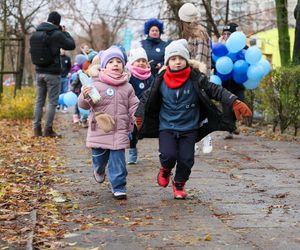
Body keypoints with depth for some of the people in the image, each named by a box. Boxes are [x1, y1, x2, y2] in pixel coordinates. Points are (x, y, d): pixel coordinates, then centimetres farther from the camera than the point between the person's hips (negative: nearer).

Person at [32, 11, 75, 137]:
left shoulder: (37, 32, 6)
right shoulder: (57, 34, -13)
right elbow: (71, 45, -1)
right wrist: (64, 32, 9)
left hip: (39, 72, 6)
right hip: (52, 73, -6)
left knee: (39, 100, 10)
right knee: (52, 102, 0)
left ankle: (37, 128, 9)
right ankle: (48, 129, 1)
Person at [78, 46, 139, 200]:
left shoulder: (127, 87, 6)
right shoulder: (96, 85, -4)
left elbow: (134, 106, 11)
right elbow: (83, 105, -5)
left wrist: (136, 119, -3)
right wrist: (85, 97, -26)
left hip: (120, 131, 1)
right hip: (99, 130, -1)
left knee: (118, 160, -3)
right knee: (99, 157, 13)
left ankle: (119, 188, 6)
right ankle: (99, 170, 48)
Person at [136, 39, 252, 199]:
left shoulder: (195, 79, -7)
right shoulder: (160, 81, -1)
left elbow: (216, 91, -9)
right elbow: (147, 99, 12)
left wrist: (235, 102, -20)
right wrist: (138, 117, 10)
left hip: (189, 128, 0)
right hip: (166, 127, 0)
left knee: (186, 159, -3)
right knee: (168, 155, -17)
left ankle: (179, 184, 26)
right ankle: (165, 170, 20)